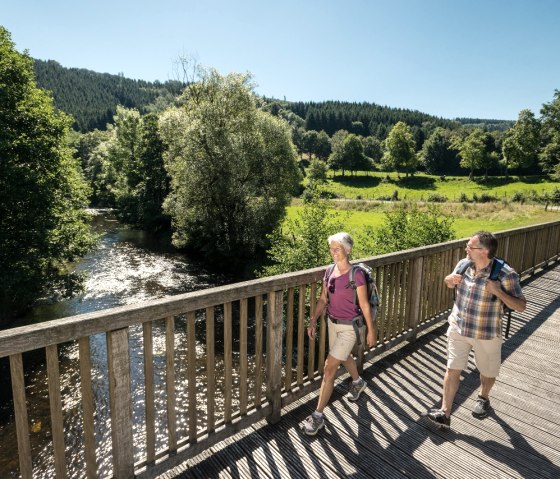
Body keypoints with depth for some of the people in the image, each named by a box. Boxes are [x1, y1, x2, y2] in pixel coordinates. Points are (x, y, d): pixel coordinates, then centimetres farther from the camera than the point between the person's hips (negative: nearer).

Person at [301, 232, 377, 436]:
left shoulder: (356, 274, -21)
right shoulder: (329, 271, -3)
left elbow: (364, 304, -14)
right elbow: (323, 299, 5)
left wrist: (371, 330, -8)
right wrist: (313, 321, 1)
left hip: (349, 327, -7)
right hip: (332, 322, 7)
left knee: (329, 368, -7)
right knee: (344, 357, 29)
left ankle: (318, 416, 5)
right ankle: (358, 382, 60)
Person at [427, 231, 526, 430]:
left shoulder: (505, 274, -21)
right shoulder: (464, 264, -7)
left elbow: (521, 306, -18)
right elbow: (450, 284, 13)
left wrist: (498, 292, -33)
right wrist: (450, 279, -11)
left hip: (487, 334, -2)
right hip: (458, 328, 3)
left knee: (488, 371, 21)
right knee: (453, 369, 2)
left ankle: (483, 397, 51)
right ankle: (445, 413, 10)